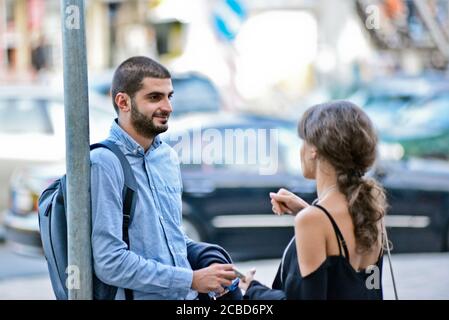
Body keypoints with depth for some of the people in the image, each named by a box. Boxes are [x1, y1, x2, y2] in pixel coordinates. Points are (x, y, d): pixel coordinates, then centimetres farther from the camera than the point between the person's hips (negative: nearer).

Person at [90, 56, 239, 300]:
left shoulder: (168, 157, 9)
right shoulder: (104, 163, -15)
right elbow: (110, 263, -21)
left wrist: (206, 256, 2)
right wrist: (192, 280, -16)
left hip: (188, 296, 6)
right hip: (139, 296, -6)